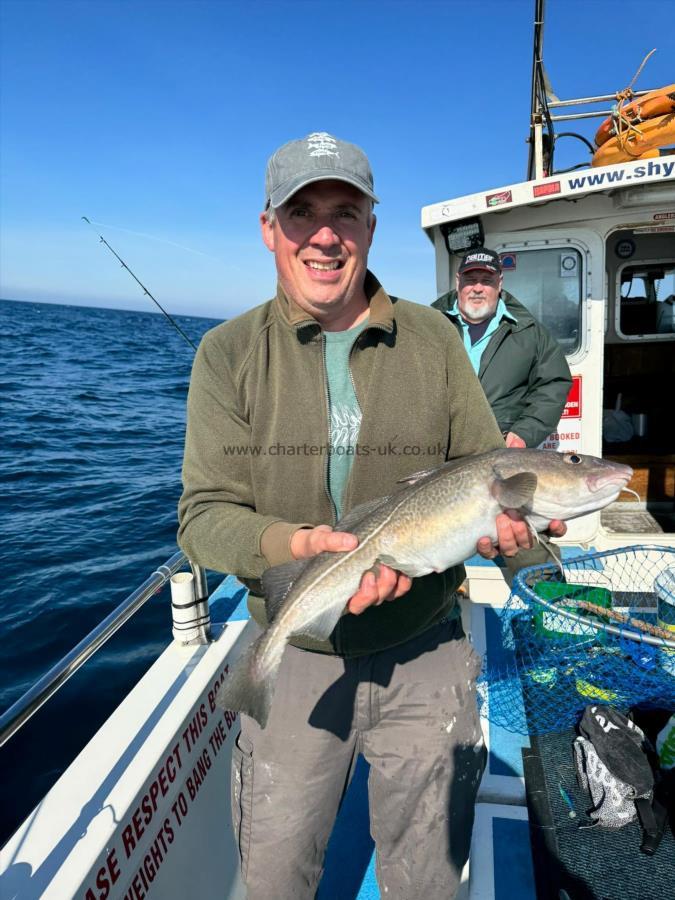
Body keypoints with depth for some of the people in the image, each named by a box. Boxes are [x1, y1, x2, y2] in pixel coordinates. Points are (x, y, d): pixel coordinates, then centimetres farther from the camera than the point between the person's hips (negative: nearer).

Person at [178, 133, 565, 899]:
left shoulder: (433, 338, -2)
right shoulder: (229, 352, -6)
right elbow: (203, 516, -11)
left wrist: (504, 514, -22)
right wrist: (290, 544, -31)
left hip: (426, 657, 1)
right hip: (297, 661, 0)